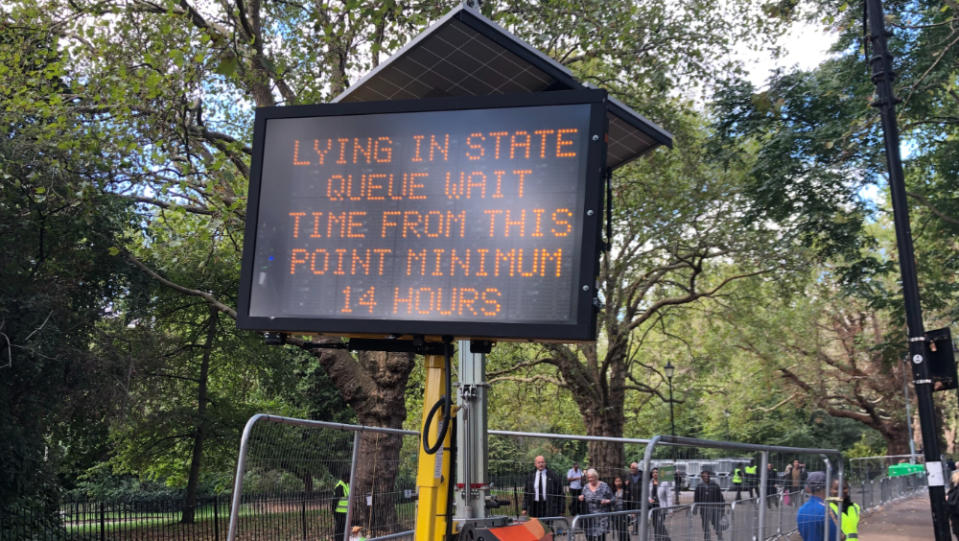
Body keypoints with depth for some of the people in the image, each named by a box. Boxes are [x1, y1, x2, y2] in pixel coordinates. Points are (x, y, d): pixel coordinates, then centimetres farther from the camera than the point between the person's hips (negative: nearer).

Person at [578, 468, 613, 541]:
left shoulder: (604, 486, -2)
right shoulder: (586, 487, 9)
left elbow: (612, 499, 2)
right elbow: (584, 502, 18)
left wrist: (606, 501, -18)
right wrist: (582, 499, -4)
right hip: (589, 517, 4)